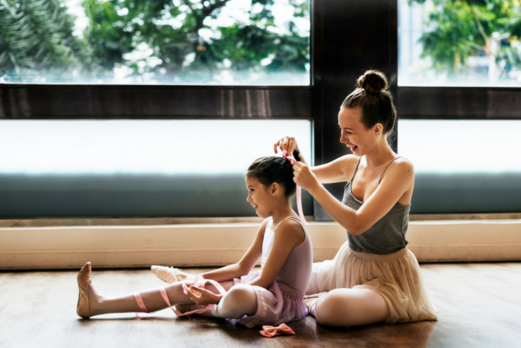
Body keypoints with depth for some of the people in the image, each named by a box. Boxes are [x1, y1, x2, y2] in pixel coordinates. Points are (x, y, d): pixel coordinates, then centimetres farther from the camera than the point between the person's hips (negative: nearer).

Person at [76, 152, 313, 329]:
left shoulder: (289, 227, -17)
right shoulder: (268, 225, 13)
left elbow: (265, 281, -20)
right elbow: (243, 267, 20)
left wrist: (215, 298, -18)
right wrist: (205, 277, 9)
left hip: (284, 301, -10)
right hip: (266, 290, 10)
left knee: (239, 295, -42)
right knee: (186, 287, 4)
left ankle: (205, 309, -4)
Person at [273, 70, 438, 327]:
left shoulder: (400, 168, -20)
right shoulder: (352, 164, 0)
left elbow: (357, 223, -28)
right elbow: (310, 174, 19)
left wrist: (313, 186, -25)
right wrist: (294, 152, -2)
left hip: (386, 276, -7)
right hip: (348, 264, 7)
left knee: (332, 308, -33)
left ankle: (315, 304, 0)